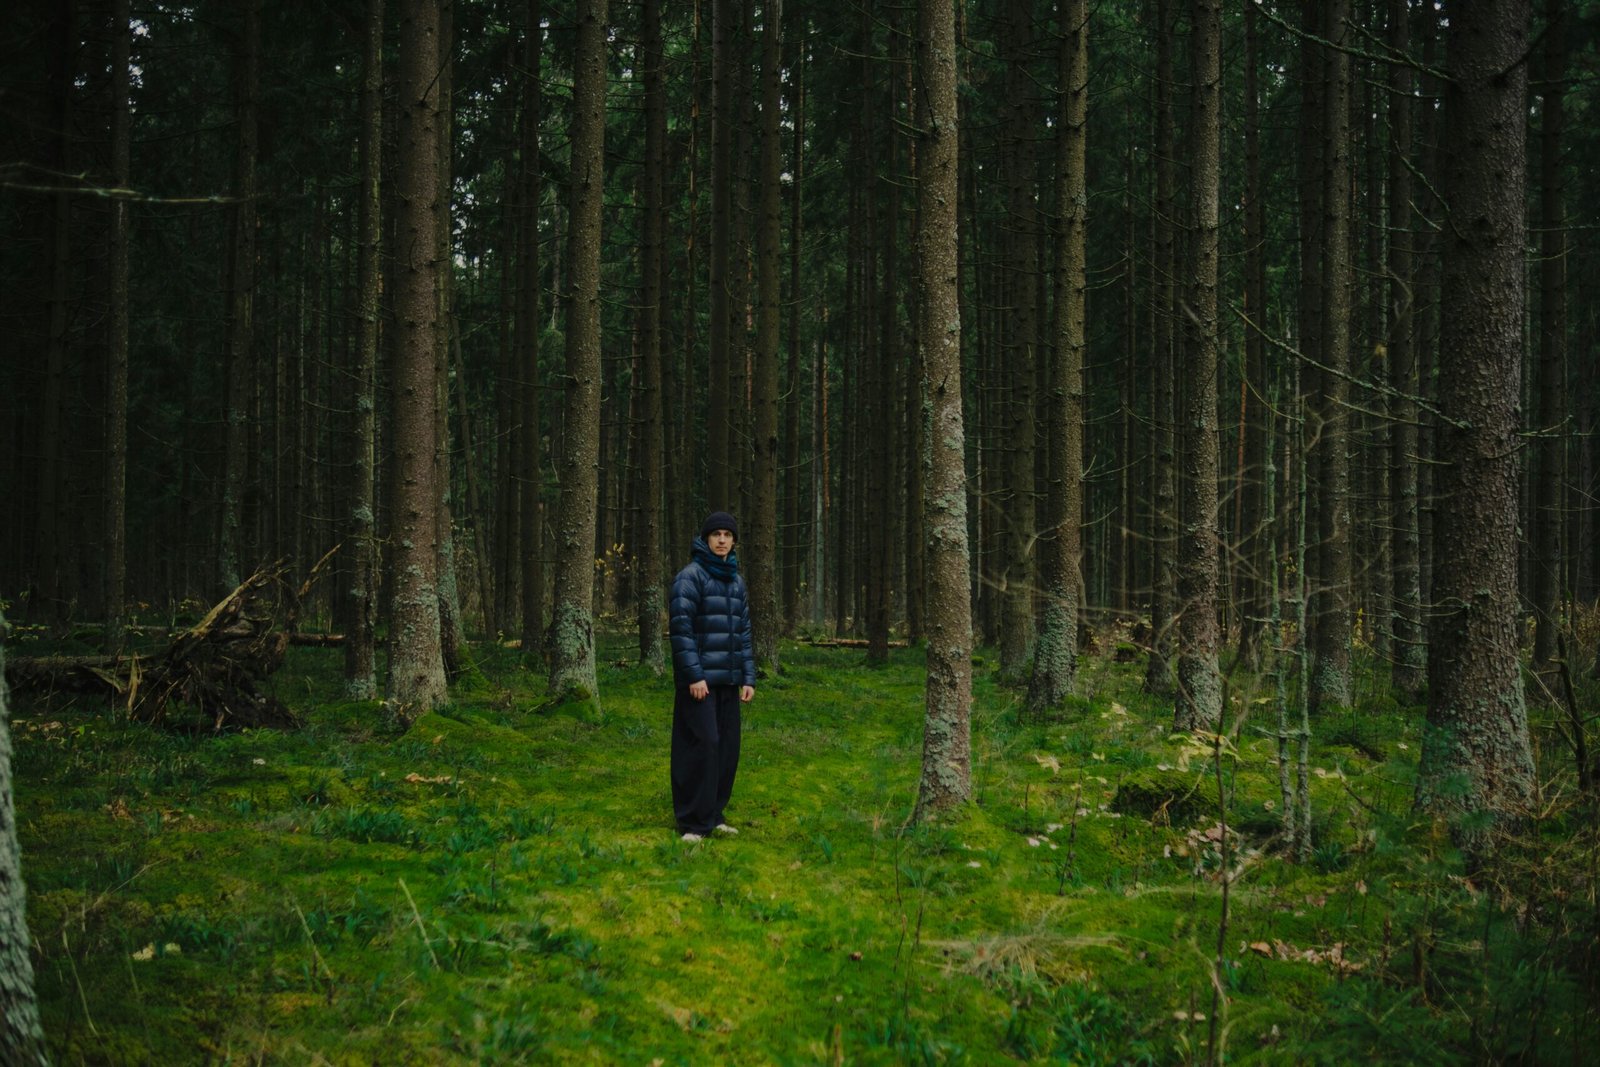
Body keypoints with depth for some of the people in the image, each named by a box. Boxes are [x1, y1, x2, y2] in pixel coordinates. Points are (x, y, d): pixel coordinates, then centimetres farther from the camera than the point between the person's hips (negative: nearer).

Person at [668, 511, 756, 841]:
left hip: (728, 679, 7)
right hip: (699, 678, -7)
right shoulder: (691, 576, -7)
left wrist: (748, 678, 10)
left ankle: (713, 815, 17)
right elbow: (680, 627, -14)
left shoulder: (736, 582, 15)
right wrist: (693, 675, -19)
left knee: (727, 747, 6)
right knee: (703, 744, -10)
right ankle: (693, 823, -4)